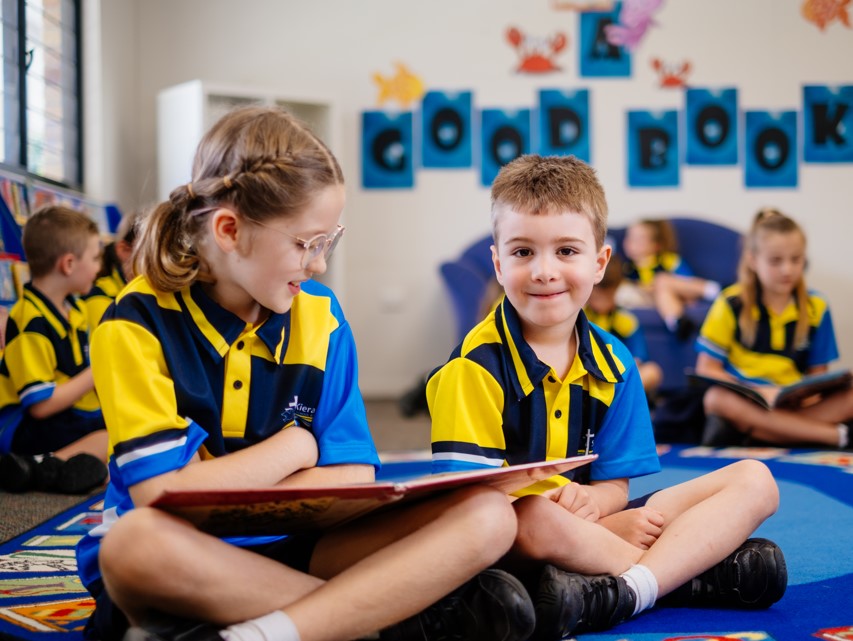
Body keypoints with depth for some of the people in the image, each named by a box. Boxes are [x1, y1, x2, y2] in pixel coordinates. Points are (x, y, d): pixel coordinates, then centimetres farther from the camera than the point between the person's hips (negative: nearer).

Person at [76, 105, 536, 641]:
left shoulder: (320, 315, 2)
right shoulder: (137, 325, -11)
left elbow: (354, 479, -5)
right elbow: (164, 496, -21)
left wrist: (220, 493, -16)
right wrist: (295, 448, -8)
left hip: (289, 549, 4)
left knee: (488, 514, -16)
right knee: (139, 540, -41)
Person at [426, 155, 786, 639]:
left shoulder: (612, 363, 8)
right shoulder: (478, 367, -10)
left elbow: (614, 484, 8)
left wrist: (592, 500, -21)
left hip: (589, 527, 7)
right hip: (505, 542, -6)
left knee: (755, 481, -3)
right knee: (527, 515, -42)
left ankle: (618, 593, -29)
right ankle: (691, 571, -18)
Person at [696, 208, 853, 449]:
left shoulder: (816, 308, 5)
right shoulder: (731, 304, -2)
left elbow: (818, 373, 9)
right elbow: (706, 370, -4)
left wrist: (811, 393, -15)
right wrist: (758, 392, -17)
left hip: (796, 405, 2)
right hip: (746, 401, -1)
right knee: (717, 399, -36)